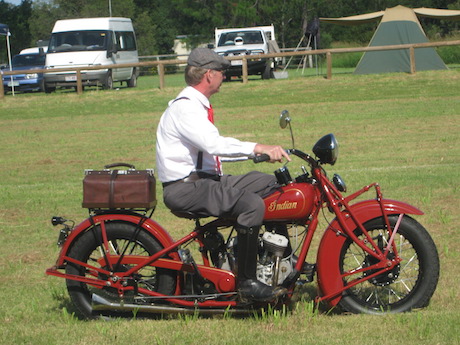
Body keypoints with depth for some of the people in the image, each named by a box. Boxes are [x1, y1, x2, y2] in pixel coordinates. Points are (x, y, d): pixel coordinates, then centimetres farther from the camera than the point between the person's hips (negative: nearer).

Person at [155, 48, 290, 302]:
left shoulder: (198, 106, 18)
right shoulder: (185, 107, -15)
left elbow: (214, 149, 22)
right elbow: (214, 144, -30)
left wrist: (258, 152, 15)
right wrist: (257, 148, -34)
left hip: (204, 179, 11)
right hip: (185, 188, -11)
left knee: (270, 183, 8)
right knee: (252, 203, -28)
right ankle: (246, 283, -24)